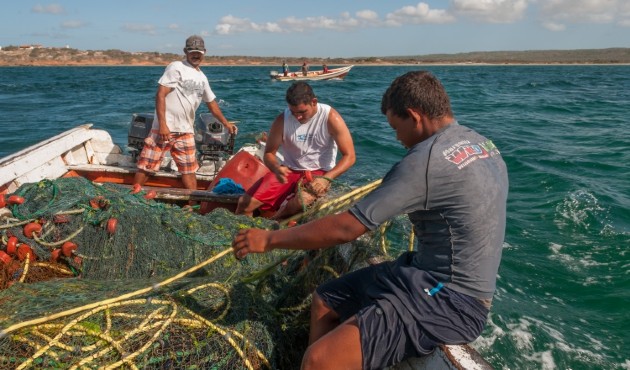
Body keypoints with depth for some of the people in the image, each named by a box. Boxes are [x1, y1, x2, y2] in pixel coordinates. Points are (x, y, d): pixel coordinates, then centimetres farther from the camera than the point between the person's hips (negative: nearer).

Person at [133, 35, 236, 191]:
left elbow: (211, 102, 28)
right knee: (146, 166, -1)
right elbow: (160, 95, -13)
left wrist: (226, 123, 27)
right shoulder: (176, 67, -6)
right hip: (165, 128, -6)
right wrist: (162, 125, -20)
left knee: (189, 169, 7)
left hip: (186, 131, 6)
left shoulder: (202, 77, 16)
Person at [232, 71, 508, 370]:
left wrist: (269, 239, -8)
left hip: (449, 300, -10)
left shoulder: (427, 160, -23)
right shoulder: (481, 143, 7)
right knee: (324, 301, 15)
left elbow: (344, 229, -19)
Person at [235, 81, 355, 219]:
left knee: (301, 202, -36)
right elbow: (269, 153, 1)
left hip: (319, 172, -3)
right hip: (289, 170, 3)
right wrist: (276, 169, -24)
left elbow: (349, 156, -15)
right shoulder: (282, 120, -9)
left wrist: (326, 179, -29)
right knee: (245, 203, -13)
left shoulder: (330, 118, -16)